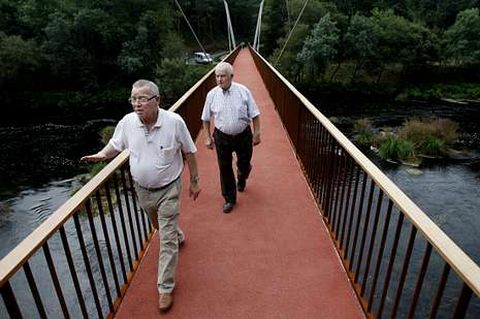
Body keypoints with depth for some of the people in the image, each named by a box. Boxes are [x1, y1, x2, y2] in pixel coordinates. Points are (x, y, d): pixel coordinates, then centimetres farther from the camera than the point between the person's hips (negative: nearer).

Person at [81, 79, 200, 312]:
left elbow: (189, 153, -10)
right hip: (142, 189, 4)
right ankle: (176, 234, 62)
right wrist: (102, 155, -16)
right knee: (159, 226, 28)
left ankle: (165, 288, 17)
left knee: (167, 240, 0)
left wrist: (194, 181, -3)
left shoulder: (174, 122, -21)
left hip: (168, 189, -4)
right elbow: (115, 144, 6)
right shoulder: (127, 122, -12)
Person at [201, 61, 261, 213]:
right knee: (225, 169, 8)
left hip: (244, 135, 0)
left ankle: (241, 179, 54)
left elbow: (254, 114, -4)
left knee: (244, 164, 15)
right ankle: (229, 199, 27)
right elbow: (206, 118, 4)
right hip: (222, 137, 1)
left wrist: (257, 133, -6)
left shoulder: (243, 91, -10)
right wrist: (208, 137, 3)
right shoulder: (212, 94, -6)